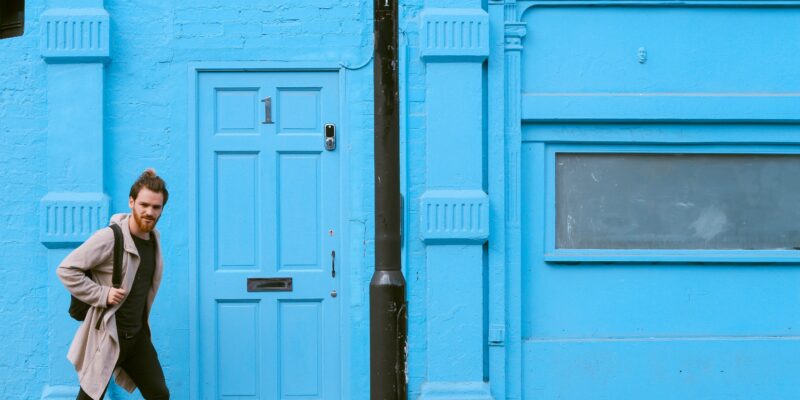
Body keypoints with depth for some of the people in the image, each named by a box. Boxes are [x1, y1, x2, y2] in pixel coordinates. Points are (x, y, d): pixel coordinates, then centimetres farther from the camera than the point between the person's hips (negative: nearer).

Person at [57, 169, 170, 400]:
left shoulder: (154, 237, 5)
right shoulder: (110, 238, -18)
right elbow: (65, 270, -18)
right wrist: (102, 294, -22)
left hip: (138, 335, 7)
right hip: (108, 336, -7)